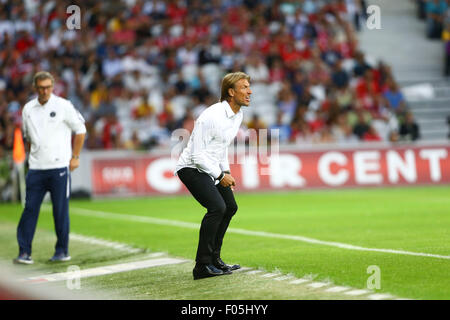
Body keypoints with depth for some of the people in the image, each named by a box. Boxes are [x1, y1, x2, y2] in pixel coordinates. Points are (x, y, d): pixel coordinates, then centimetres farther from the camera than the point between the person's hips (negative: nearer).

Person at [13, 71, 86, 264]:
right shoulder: (28, 109, 9)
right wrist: (34, 156, 13)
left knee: (60, 210, 0)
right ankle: (24, 252, -1)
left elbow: (80, 130, 4)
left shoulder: (63, 106, -3)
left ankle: (62, 250, 11)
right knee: (30, 209, -2)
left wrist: (75, 157, 1)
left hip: (59, 167, -3)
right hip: (36, 168, 3)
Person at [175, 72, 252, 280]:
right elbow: (197, 154, -24)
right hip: (192, 167, -10)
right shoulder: (212, 116, -25)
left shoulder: (238, 115, 4)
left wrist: (226, 171, 9)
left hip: (211, 168, 10)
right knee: (217, 207, -23)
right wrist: (220, 176, -20)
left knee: (230, 207, 14)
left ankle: (214, 259, 25)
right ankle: (202, 266, -19)